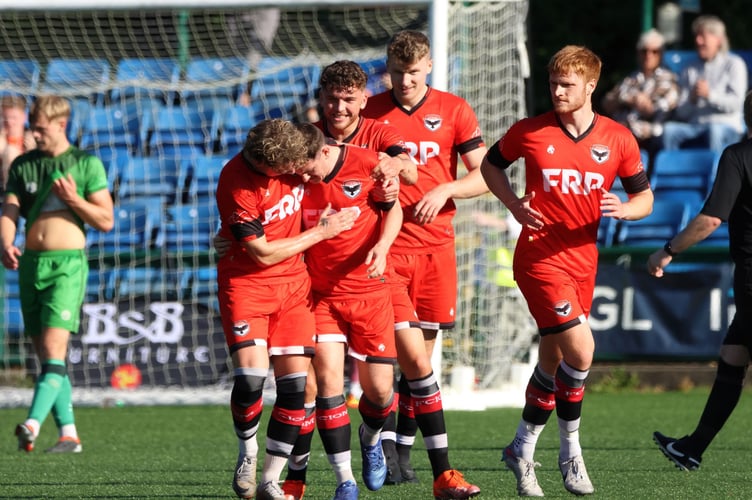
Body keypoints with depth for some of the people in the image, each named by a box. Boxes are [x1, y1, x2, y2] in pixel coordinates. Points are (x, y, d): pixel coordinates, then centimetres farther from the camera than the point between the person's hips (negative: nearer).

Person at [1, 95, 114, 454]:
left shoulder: (86, 164, 2)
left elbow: (106, 221, 1)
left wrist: (73, 199, -14)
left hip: (67, 263, -5)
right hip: (31, 263, 5)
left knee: (54, 347, -18)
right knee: (45, 355, 4)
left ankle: (33, 423, -29)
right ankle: (69, 433, 9)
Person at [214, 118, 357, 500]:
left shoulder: (291, 158, -7)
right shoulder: (236, 185, -23)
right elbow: (264, 254, -16)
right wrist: (321, 232, -9)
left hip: (294, 283, 5)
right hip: (246, 284, -5)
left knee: (295, 384, -2)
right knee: (251, 377, -19)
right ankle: (247, 452, 10)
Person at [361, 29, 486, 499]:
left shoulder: (454, 110, 4)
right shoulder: (369, 112, 3)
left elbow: (484, 176, 3)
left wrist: (445, 190, -14)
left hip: (437, 245, 2)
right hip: (387, 248, -2)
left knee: (420, 357, 6)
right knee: (416, 361, -11)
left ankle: (399, 443, 26)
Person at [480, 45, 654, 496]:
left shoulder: (618, 139, 0)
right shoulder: (530, 132, -5)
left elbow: (645, 197, 8)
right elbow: (492, 163, 13)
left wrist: (625, 209, -15)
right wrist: (515, 205, -4)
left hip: (582, 260, 4)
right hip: (540, 257, -4)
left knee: (553, 361, 10)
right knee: (581, 348, -18)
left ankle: (522, 450, 26)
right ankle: (571, 451, -2)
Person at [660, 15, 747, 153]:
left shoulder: (733, 64, 11)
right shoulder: (689, 70, 21)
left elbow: (735, 103, -2)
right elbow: (681, 113, 11)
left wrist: (710, 95, -17)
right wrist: (692, 100, -11)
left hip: (726, 127, -4)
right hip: (694, 128, 4)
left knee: (714, 129, -39)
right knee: (669, 129, -28)